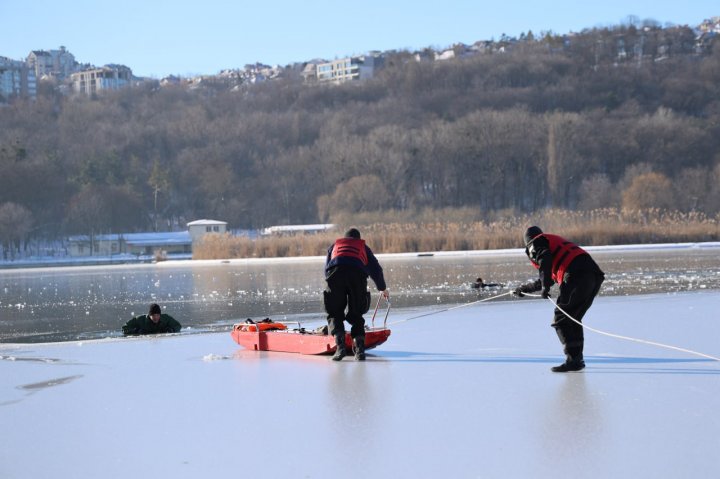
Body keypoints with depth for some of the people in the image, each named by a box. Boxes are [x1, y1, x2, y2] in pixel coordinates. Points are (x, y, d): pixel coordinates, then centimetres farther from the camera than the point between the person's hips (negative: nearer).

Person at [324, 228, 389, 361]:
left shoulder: (334, 245, 35)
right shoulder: (363, 247, 33)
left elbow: (326, 269, 32)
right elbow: (376, 269, 31)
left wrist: (331, 285, 45)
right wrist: (383, 288, 45)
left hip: (335, 272, 0)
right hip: (358, 273, 0)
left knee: (335, 313, 8)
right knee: (356, 315, 12)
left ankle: (340, 345, -12)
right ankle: (359, 347, -4)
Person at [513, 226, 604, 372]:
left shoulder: (536, 243, 13)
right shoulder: (556, 241, 39)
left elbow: (545, 259, -12)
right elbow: (548, 279, 47)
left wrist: (545, 287, -14)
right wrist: (525, 289, 57)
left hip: (577, 276, -8)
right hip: (594, 275, 9)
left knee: (561, 319, -3)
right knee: (573, 319, 20)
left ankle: (573, 360, -10)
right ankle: (578, 358, 22)